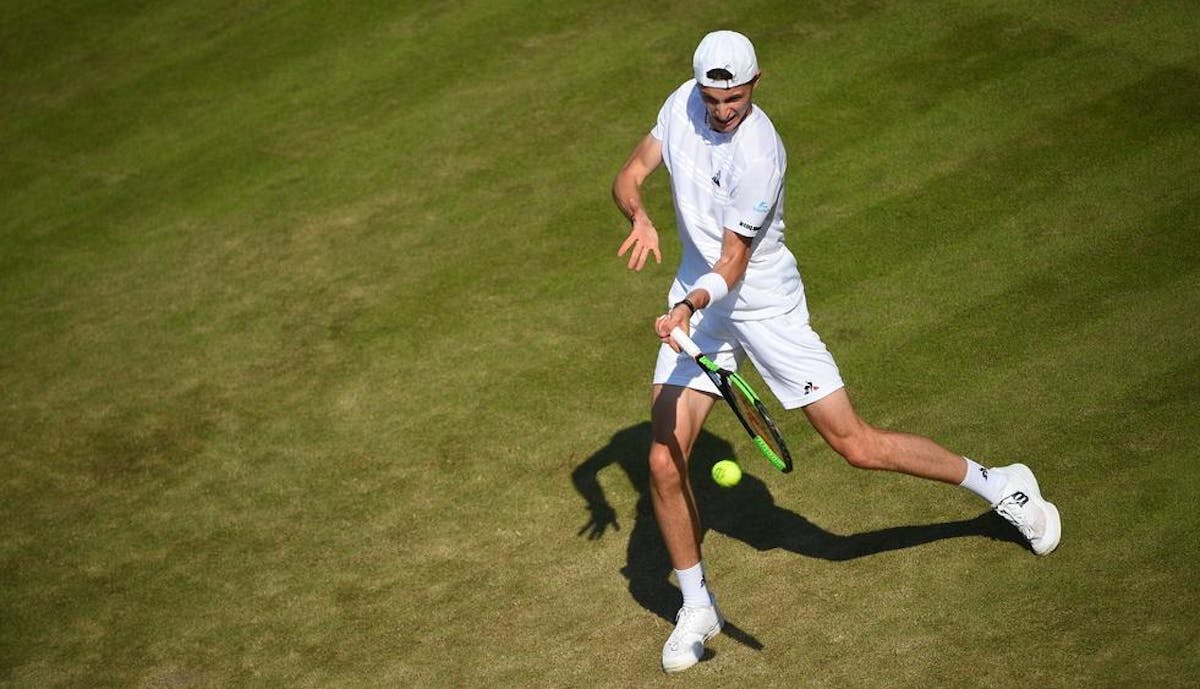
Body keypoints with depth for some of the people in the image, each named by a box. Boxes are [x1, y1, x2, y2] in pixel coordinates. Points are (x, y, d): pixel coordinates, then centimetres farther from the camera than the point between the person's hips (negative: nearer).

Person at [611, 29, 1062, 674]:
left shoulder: (759, 154, -26)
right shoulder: (683, 105, -6)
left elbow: (732, 264, -23)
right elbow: (629, 175, -1)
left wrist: (691, 305, -41)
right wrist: (640, 218, -23)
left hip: (762, 302, -5)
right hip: (695, 295, 5)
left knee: (856, 444, -4)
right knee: (663, 463, -5)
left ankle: (997, 484, 19)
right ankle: (697, 609, 15)